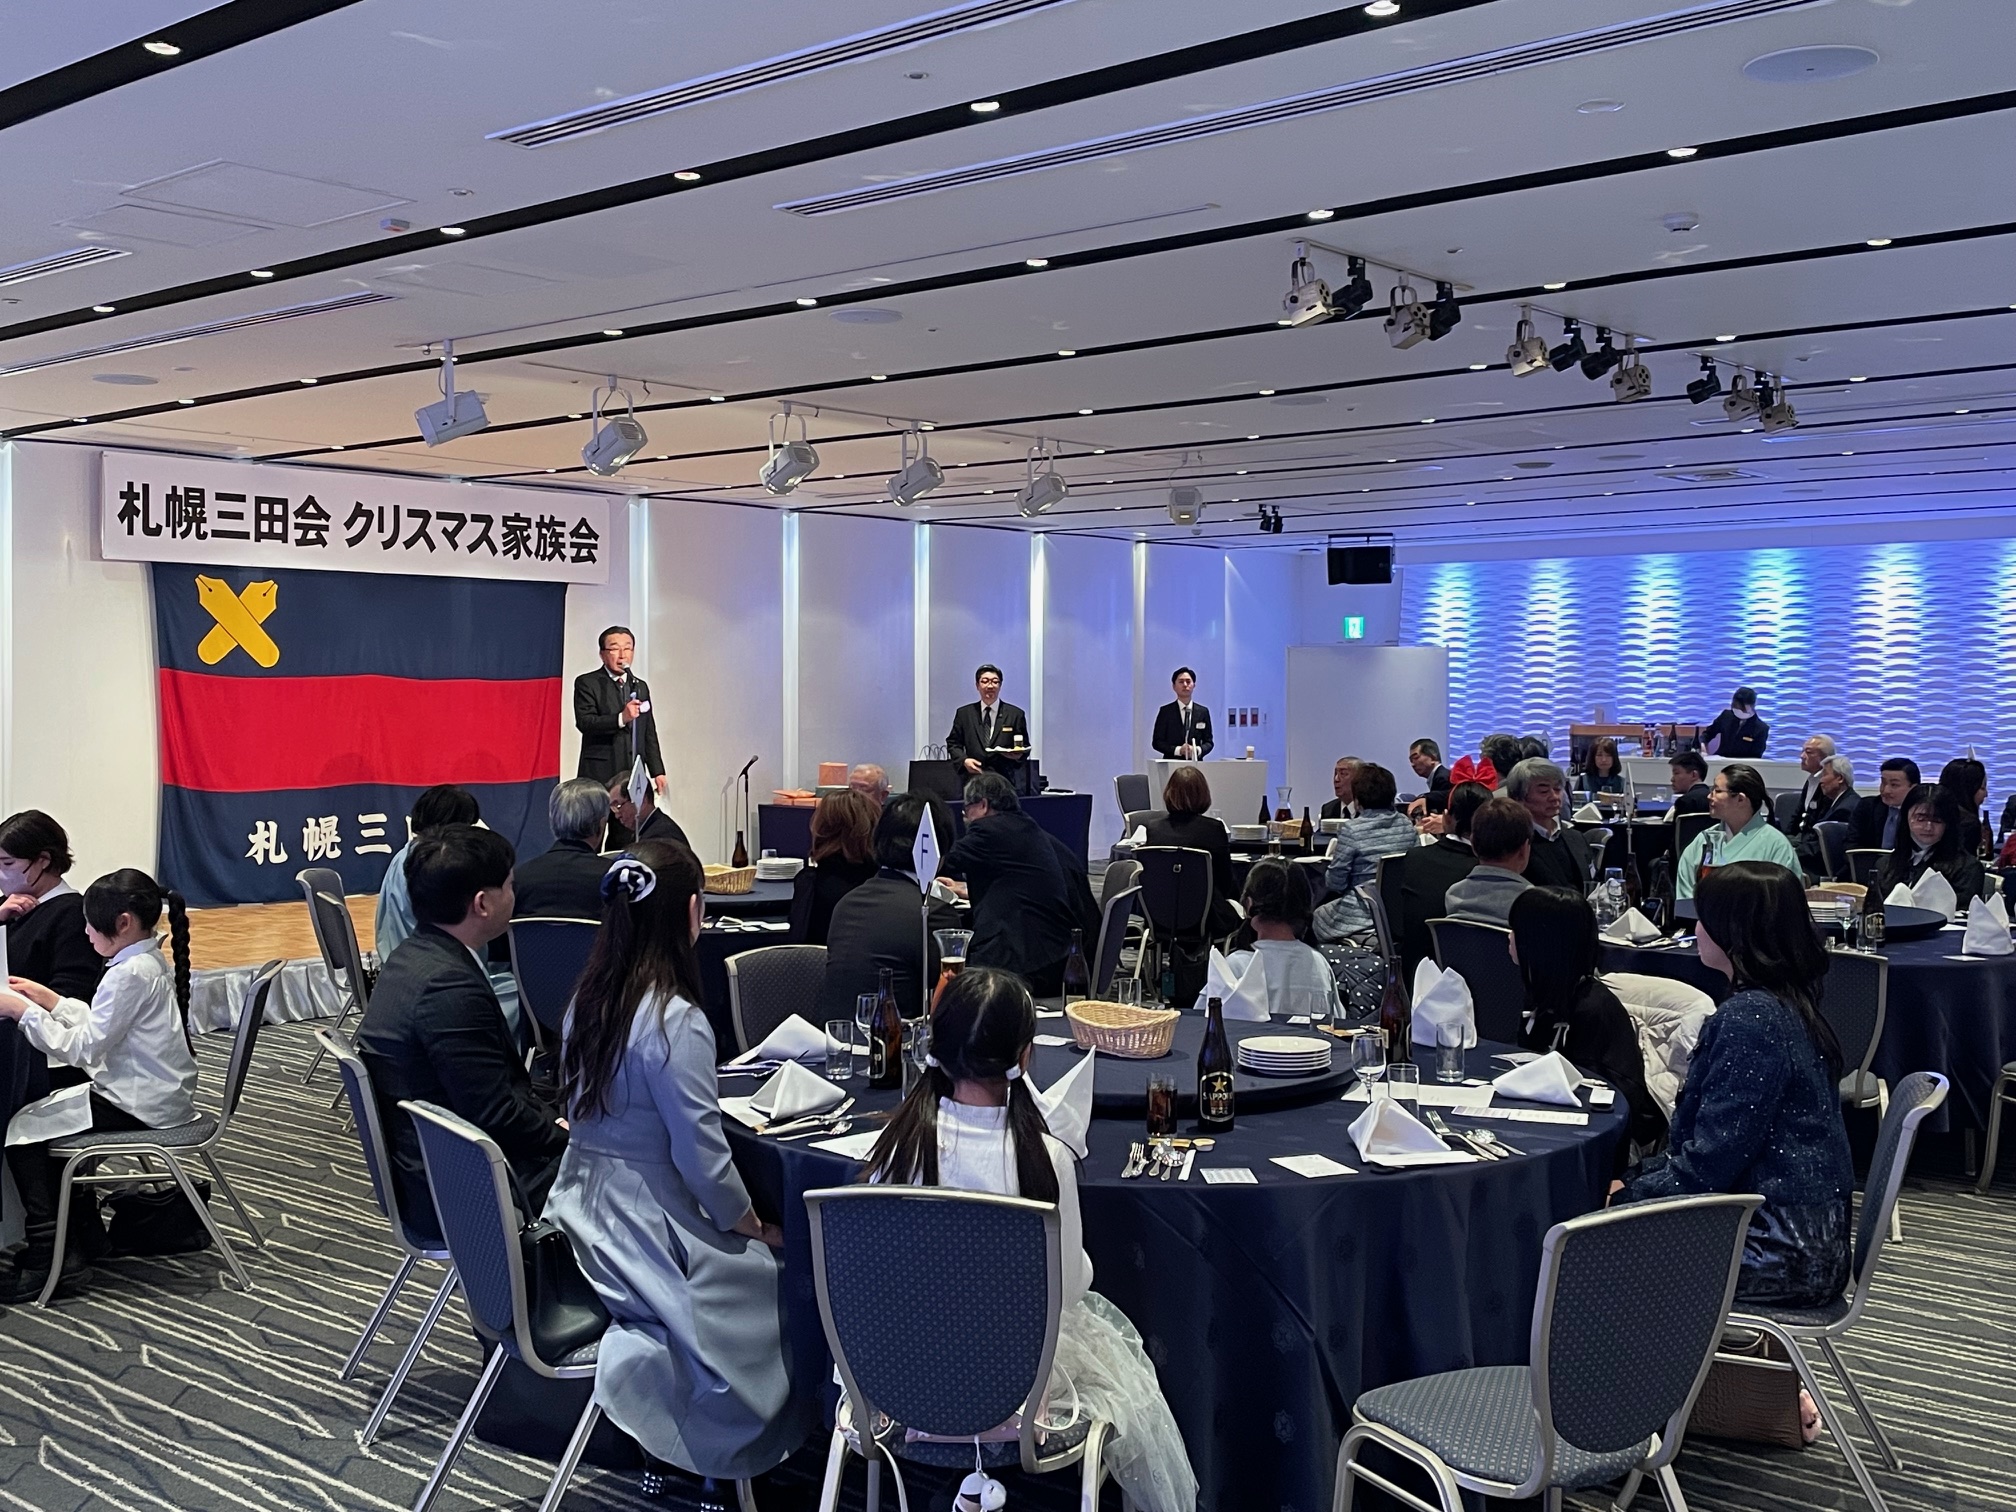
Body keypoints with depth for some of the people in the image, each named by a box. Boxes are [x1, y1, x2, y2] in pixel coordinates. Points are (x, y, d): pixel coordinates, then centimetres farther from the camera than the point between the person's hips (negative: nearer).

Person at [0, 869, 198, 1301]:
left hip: (139, 1105, -10)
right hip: (154, 1092, 10)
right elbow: (100, 1028, 13)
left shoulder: (130, 974, -22)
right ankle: (81, 1232, 27)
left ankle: (47, 1257, 4)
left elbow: (84, 1048, -22)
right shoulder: (151, 963, 7)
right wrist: (48, 998, 8)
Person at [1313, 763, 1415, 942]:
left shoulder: (1351, 830, -15)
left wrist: (1329, 862, 10)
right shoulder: (1406, 825, 2)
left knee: (1317, 915, 24)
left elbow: (1336, 884, -12)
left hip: (1361, 917, -6)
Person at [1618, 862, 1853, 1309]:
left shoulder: (1750, 1018, -21)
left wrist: (1626, 1197, -9)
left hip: (1779, 1251, -9)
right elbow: (1712, 1142, 16)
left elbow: (1710, 1162, -22)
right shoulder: (1788, 1007, 11)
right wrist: (1636, 1180, 10)